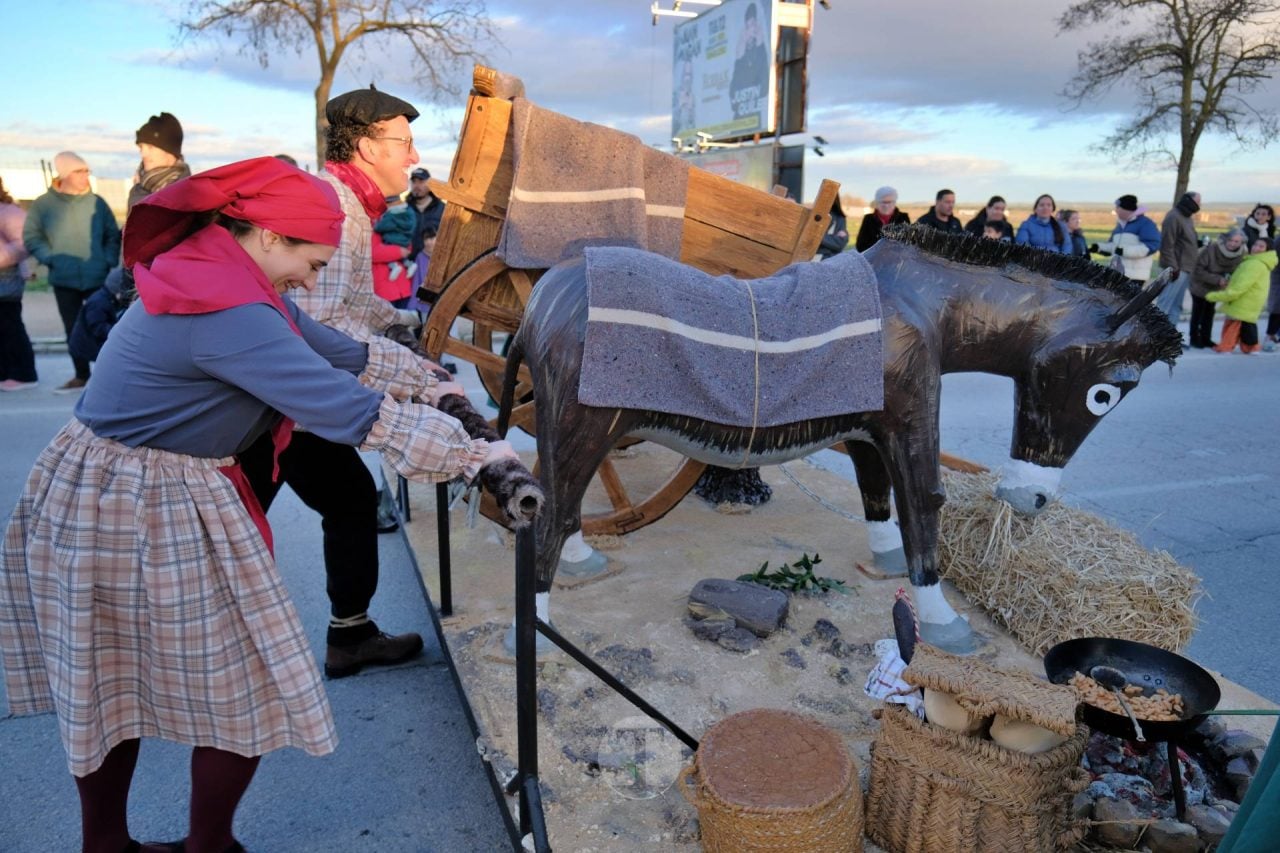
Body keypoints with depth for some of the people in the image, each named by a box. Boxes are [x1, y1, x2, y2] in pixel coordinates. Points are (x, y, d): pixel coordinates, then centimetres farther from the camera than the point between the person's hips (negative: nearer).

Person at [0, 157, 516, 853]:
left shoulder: (217, 274, 5)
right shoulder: (226, 316, -26)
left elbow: (329, 349, 12)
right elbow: (354, 413, -29)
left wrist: (421, 384, 13)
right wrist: (475, 455, -22)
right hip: (148, 512, -10)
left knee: (107, 686, 20)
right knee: (244, 693, 5)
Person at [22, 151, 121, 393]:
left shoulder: (97, 202, 0)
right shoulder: (43, 204, -1)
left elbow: (113, 235, 7)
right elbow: (32, 238, 3)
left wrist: (109, 261, -4)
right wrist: (51, 259, -9)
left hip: (97, 278, -1)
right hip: (64, 279, 1)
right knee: (73, 329, 8)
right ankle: (82, 376, 18)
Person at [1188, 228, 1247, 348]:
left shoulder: (1241, 254, -18)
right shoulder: (1211, 249, -34)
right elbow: (1198, 270, -30)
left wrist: (1230, 280, -24)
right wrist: (1217, 279, -34)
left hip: (1215, 287, 5)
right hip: (1200, 284, -5)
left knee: (1209, 312, 15)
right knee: (1198, 312, 0)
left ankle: (1206, 338, 25)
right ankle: (1194, 339, 9)